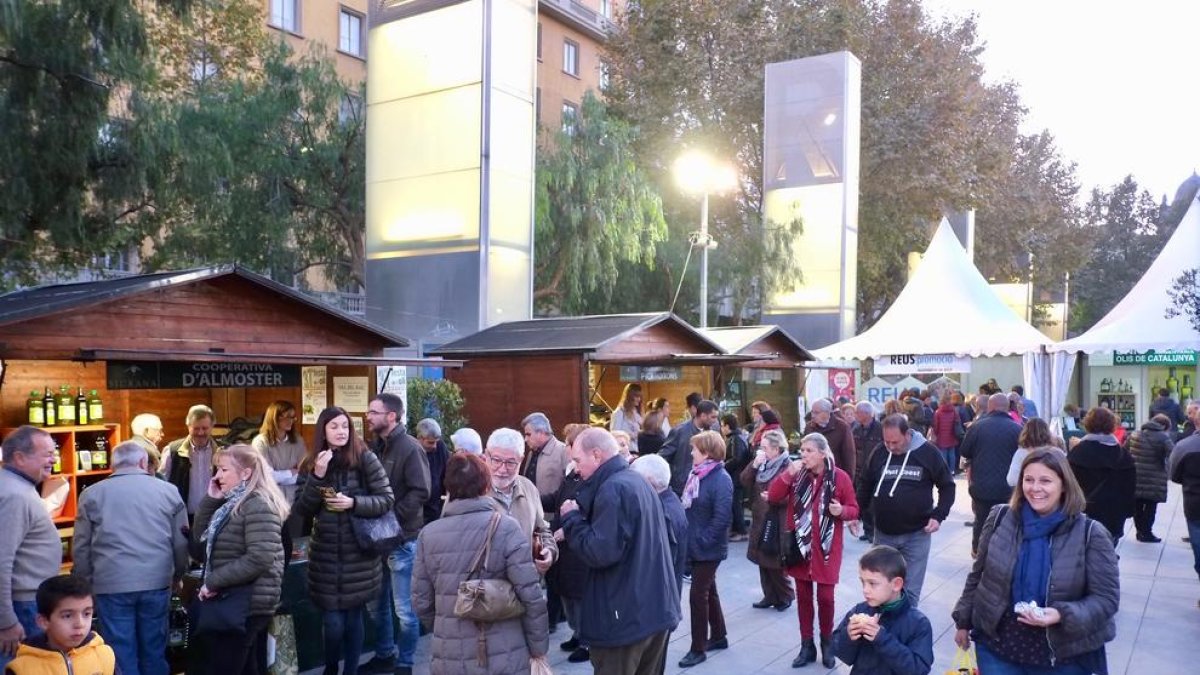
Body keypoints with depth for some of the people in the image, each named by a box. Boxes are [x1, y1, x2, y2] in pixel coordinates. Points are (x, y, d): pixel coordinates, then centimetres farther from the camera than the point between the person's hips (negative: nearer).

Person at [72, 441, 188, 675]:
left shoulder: (91, 494, 4)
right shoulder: (168, 490, 5)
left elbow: (81, 547, 6)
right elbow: (181, 542, 8)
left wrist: (85, 582, 18)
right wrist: (177, 575, 22)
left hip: (111, 584, -1)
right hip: (156, 582, 1)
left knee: (121, 655, 6)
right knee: (154, 651, 12)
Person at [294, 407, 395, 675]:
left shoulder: (365, 459, -7)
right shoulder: (310, 464, 2)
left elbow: (387, 500, -6)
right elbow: (302, 510, -3)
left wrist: (353, 503, -19)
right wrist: (317, 476, -16)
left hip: (359, 555, -1)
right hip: (325, 556, 1)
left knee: (353, 618, 10)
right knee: (333, 624, 1)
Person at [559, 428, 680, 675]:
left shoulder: (613, 489, -18)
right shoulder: (639, 482, 12)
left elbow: (601, 552, -25)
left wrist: (572, 518, -10)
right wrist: (581, 515, 11)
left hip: (625, 616, -9)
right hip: (656, 609, 9)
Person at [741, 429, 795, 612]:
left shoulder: (787, 467, -14)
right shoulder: (763, 465, 10)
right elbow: (744, 481, 3)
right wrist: (754, 465, -9)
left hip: (777, 523, -7)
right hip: (760, 521, 8)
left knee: (776, 564, 2)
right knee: (763, 560, 13)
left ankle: (785, 597, 19)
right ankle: (770, 596, 25)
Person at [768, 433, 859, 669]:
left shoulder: (840, 477, -8)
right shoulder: (797, 474, 0)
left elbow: (854, 510, 0)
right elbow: (773, 497, -6)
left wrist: (841, 511, -22)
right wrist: (788, 474, -18)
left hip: (826, 547, -3)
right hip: (800, 546, 3)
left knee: (825, 597, 3)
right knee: (803, 596, 10)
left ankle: (827, 643, 25)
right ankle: (807, 645, 22)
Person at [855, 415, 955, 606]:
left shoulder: (928, 453, -9)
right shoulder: (879, 453, -2)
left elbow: (947, 486, 2)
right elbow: (866, 486, 12)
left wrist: (938, 515, -9)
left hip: (916, 534, -2)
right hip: (883, 533, 2)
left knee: (910, 591, 5)